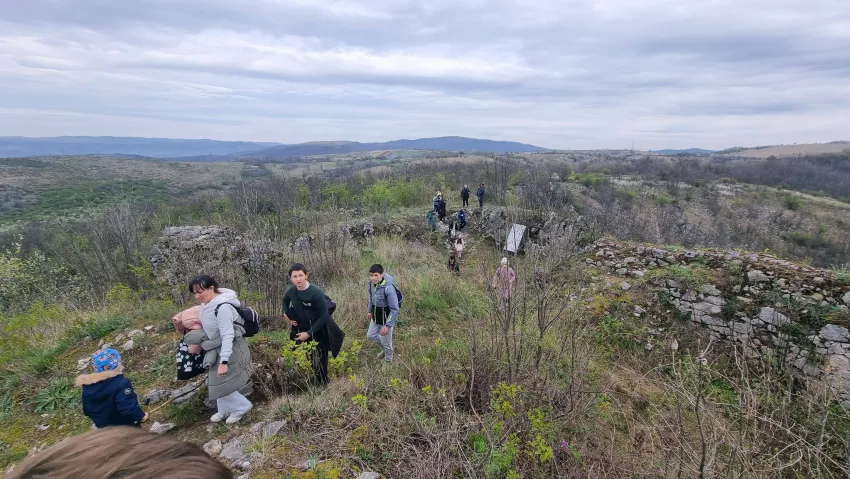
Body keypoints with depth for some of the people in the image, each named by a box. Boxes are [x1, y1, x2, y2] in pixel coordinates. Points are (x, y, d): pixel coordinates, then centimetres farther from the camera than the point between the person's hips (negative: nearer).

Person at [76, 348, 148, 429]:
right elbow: (128, 407, -35)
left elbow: (87, 410, 7)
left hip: (104, 428, 7)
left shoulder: (88, 387, -6)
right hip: (126, 426, -7)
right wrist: (141, 416, -18)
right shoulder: (120, 383, -31)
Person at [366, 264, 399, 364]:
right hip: (375, 317, 7)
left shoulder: (388, 288, -34)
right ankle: (385, 349, 51)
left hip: (386, 319, -7)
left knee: (386, 342, 13)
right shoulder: (371, 283, -12)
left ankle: (388, 361, 41)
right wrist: (370, 311, 21)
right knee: (370, 336, 24)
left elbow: (395, 310, -28)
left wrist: (388, 325, -27)